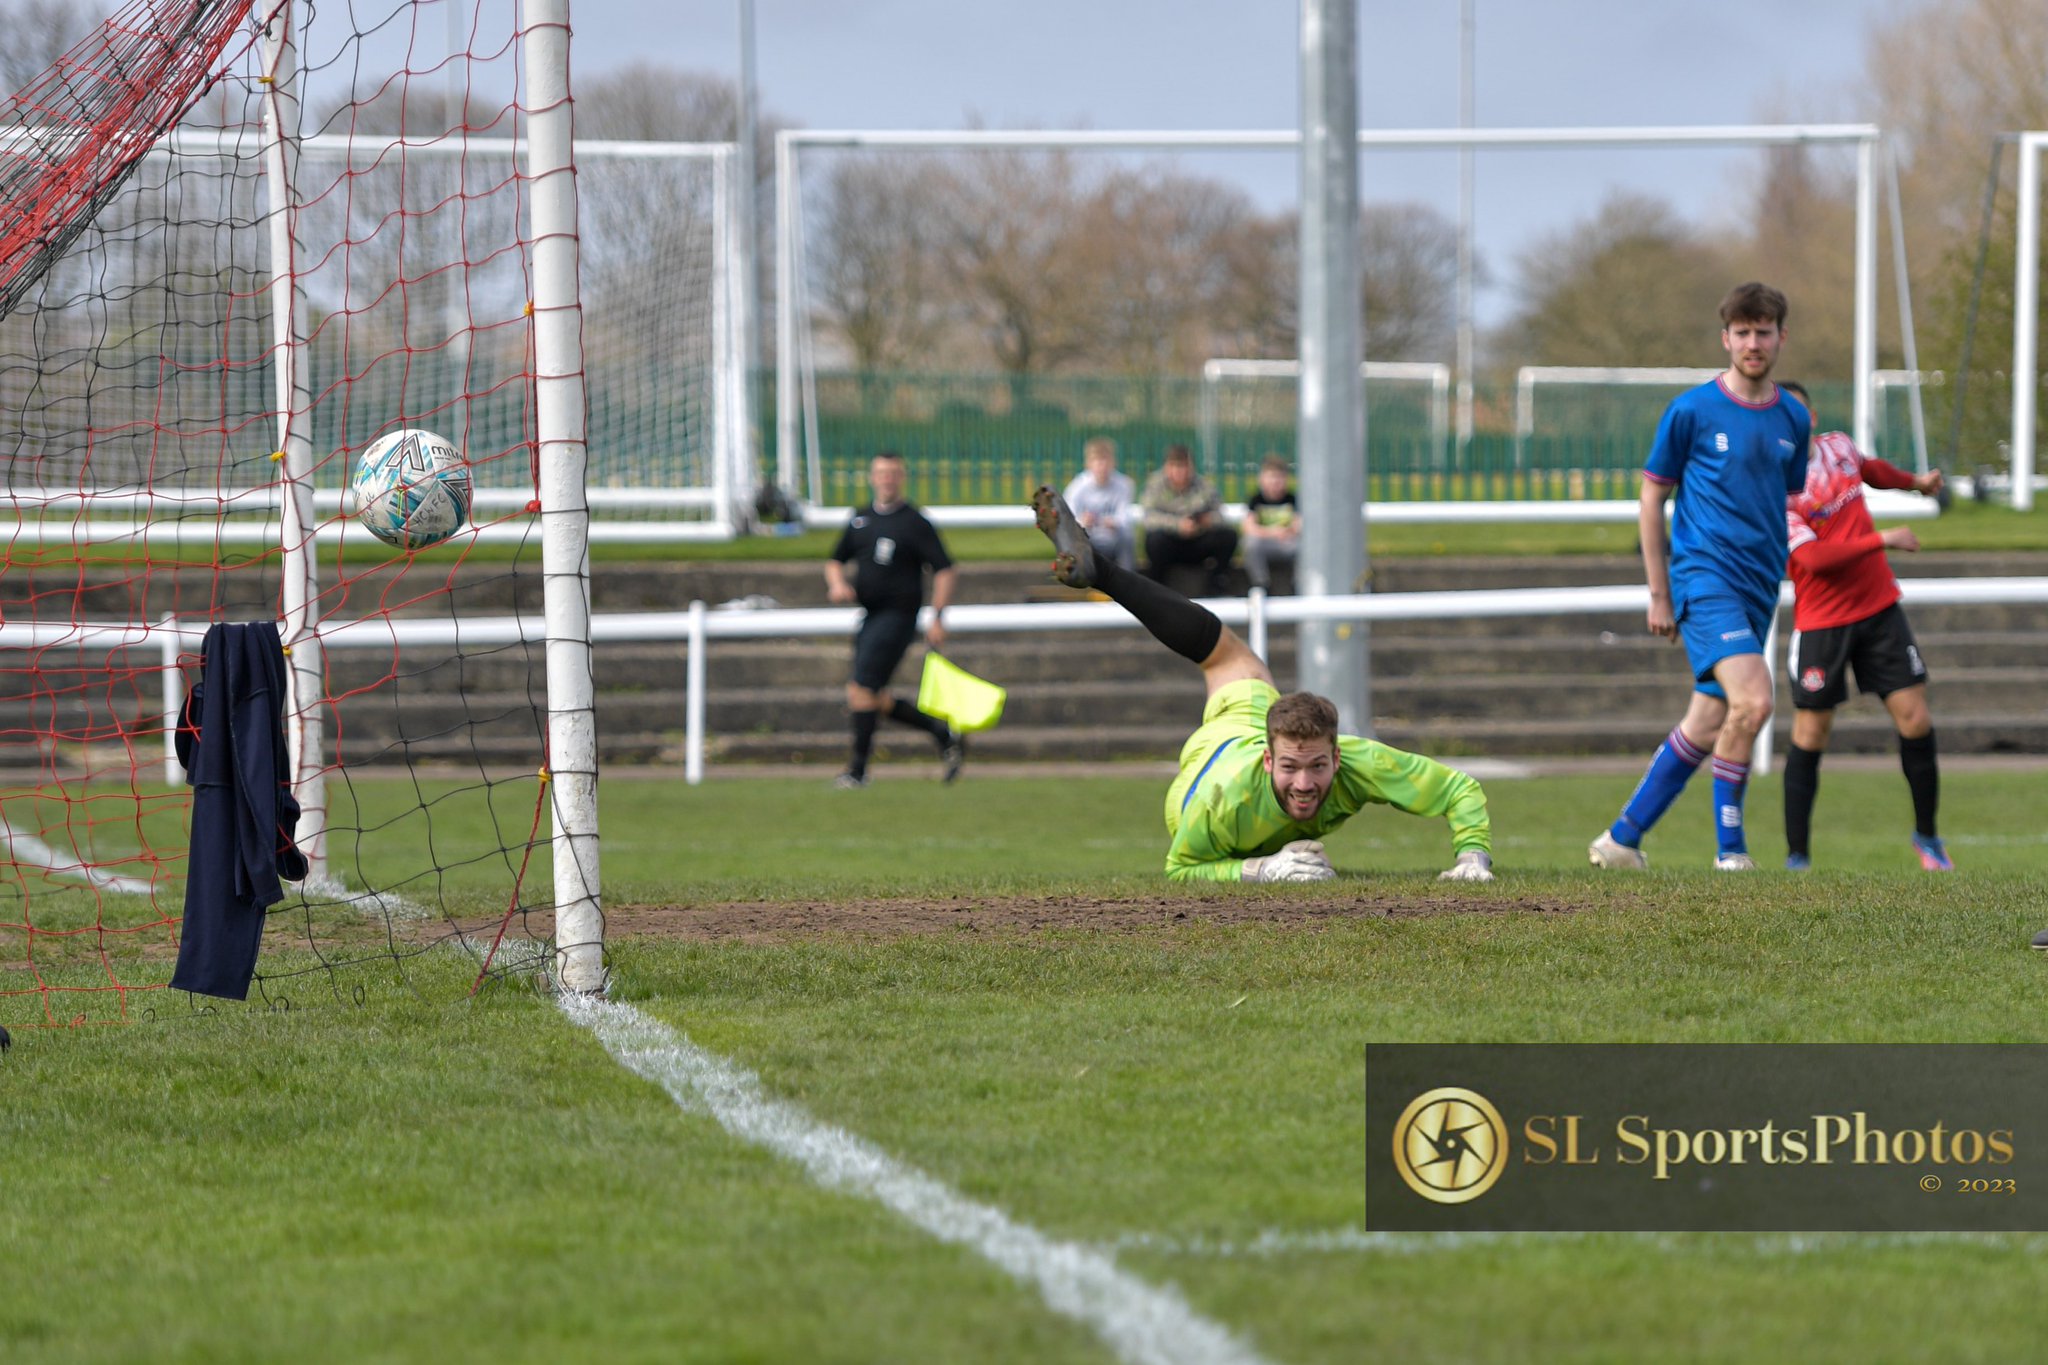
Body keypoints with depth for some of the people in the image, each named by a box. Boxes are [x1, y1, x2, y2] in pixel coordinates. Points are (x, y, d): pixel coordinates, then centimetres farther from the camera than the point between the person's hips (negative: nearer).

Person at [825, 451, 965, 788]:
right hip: (870, 615, 7)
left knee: (861, 689, -15)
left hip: (897, 615, -7)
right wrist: (837, 583, -2)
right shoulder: (860, 519, 12)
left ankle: (858, 769, -9)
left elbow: (944, 570, -7)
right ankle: (943, 732, 20)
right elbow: (835, 561, 21)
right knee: (876, 700, 7)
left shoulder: (915, 523, -6)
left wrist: (937, 618, -12)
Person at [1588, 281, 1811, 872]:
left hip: (1758, 590, 6)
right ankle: (1730, 847, -12)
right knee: (1751, 701, -23)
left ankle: (1621, 839, 17)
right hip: (1704, 576, -6)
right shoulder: (1692, 411, -3)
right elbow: (1651, 497, 3)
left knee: (1708, 724, 6)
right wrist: (1659, 594, 1)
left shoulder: (1793, 419, 11)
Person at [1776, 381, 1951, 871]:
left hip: (1879, 608, 5)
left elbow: (1871, 469, 29)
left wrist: (1915, 481, 45)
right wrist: (1883, 540, -23)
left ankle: (1926, 834, 17)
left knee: (1915, 719, 0)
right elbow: (1813, 557, -25)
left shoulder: (1838, 446, 3)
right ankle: (1797, 857, 7)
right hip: (1821, 623, -5)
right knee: (1810, 736, -2)